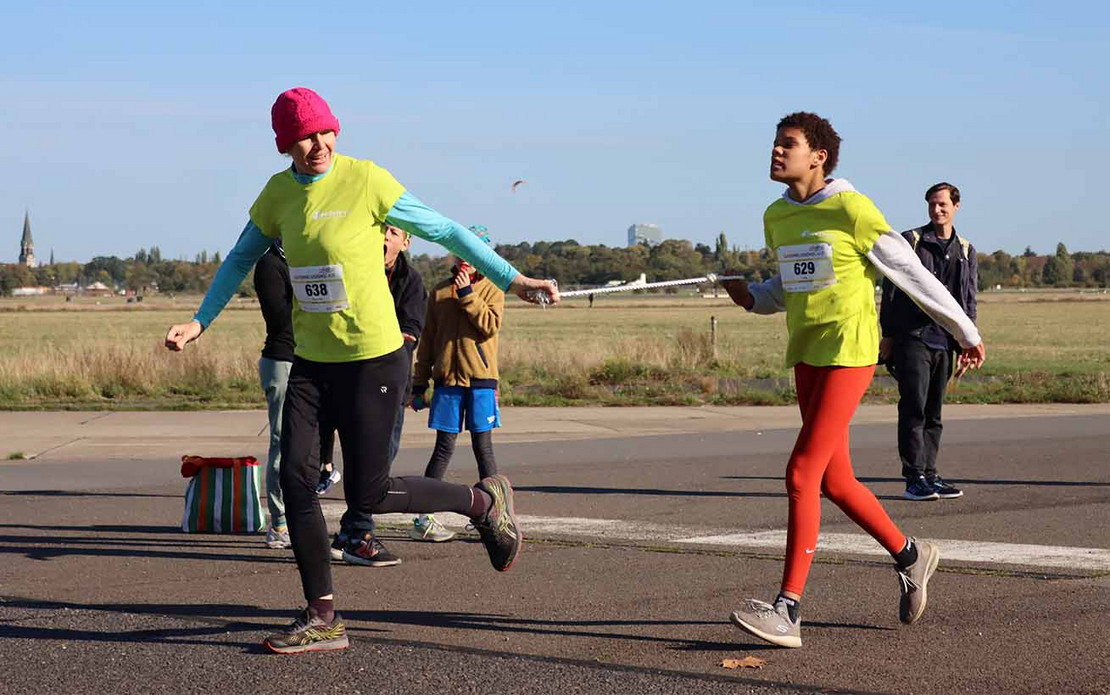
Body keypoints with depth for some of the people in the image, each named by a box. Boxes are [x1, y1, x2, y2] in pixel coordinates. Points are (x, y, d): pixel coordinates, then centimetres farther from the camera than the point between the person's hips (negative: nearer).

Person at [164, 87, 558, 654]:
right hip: (311, 361, 6)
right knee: (295, 477, -5)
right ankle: (322, 620, 4)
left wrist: (512, 279, -9)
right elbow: (242, 259, 18)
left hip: (373, 359, -6)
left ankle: (485, 503, 20)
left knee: (366, 495, -4)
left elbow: (444, 231, -7)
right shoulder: (278, 193, 5)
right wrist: (199, 322, 10)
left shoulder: (368, 182, -12)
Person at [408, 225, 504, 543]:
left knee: (482, 447, 1)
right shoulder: (439, 292, 10)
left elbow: (491, 325, -13)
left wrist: (468, 294, -15)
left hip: (480, 379, -1)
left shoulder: (491, 290, 5)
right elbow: (428, 339, 11)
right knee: (444, 447, 0)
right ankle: (423, 519, 3)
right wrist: (419, 383, 9)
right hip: (447, 378, 1)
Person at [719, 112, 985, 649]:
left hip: (849, 353, -8)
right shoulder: (776, 217, 9)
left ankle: (788, 611, -14)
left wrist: (966, 333, 3)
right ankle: (909, 556, 35)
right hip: (805, 355, 8)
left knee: (802, 473, -15)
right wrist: (752, 298, 3)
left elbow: (913, 275, -4)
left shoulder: (851, 211, -12)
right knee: (834, 482, 12)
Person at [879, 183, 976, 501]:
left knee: (934, 412, 8)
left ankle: (929, 476, 13)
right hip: (912, 338, -4)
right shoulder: (910, 241, 2)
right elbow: (890, 289, 1)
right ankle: (914, 478, -9)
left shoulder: (966, 251, 14)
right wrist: (887, 334, -3)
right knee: (914, 408, -9)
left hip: (944, 342, 4)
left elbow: (969, 300, 15)